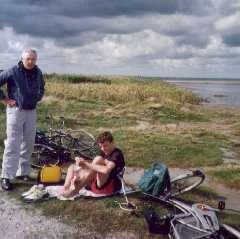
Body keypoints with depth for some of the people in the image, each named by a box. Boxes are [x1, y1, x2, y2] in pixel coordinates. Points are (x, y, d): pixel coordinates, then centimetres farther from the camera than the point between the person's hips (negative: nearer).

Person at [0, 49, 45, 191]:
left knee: (28, 144, 10)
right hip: (16, 110, -5)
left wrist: (38, 98, 11)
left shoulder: (38, 73, 8)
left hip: (31, 111, 5)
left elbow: (41, 88, 26)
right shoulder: (13, 72, -9)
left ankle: (23, 172, 23)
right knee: (13, 145, -7)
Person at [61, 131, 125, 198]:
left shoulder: (117, 154, -12)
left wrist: (87, 164, -27)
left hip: (109, 185, -10)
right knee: (72, 167, 9)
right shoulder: (104, 153, 16)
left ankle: (75, 189, -34)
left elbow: (106, 170, -30)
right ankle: (65, 190, -22)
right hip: (98, 185, 10)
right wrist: (83, 161, -11)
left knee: (98, 159, -30)